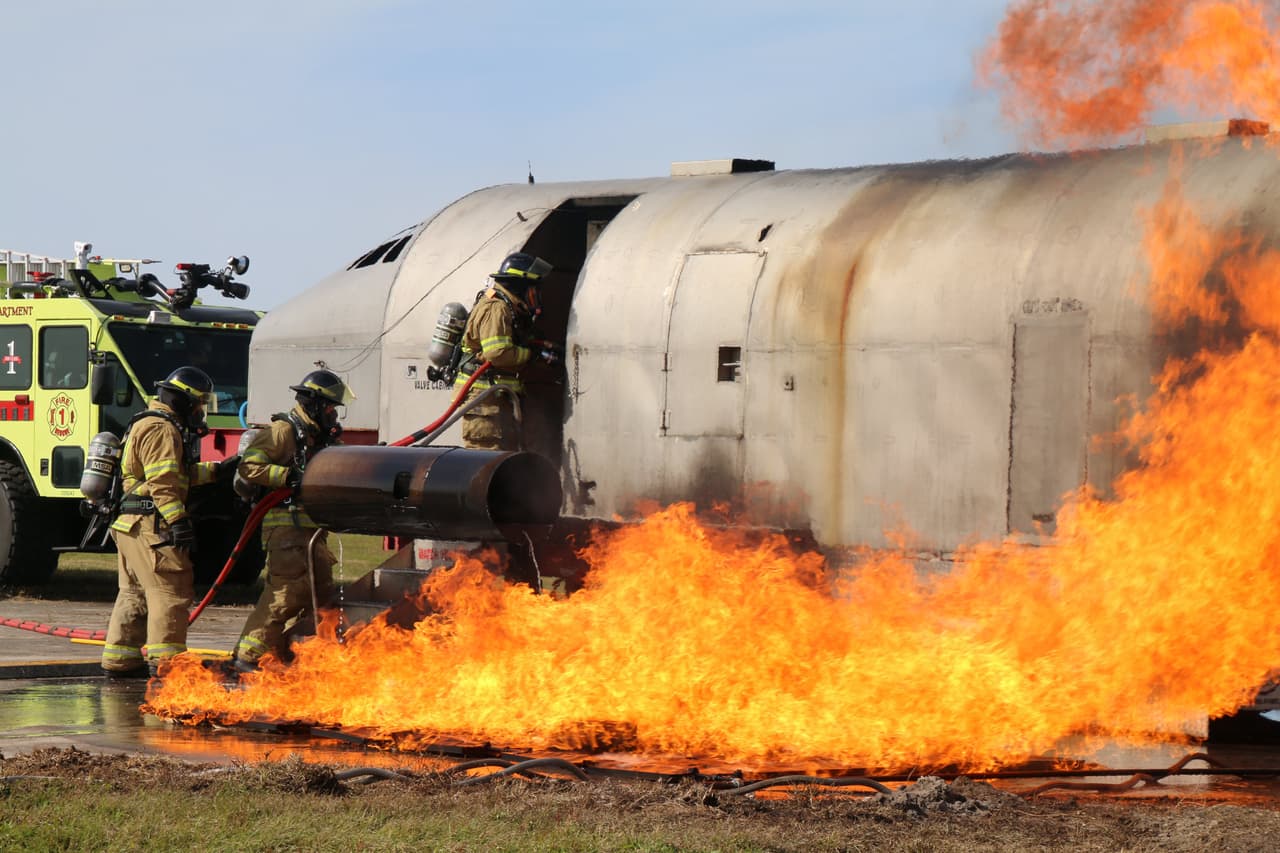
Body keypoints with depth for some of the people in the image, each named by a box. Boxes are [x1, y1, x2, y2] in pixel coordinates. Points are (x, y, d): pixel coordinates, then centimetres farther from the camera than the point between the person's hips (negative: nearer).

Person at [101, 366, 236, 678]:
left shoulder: (147, 426, 23)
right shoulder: (161, 429, -12)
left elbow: (182, 474, 29)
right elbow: (162, 482, -21)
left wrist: (217, 470, 25)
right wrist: (178, 522, -25)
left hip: (128, 524, 11)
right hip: (150, 524, -11)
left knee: (134, 593, 15)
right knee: (169, 590, -10)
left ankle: (119, 659, 18)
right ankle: (163, 659, -12)